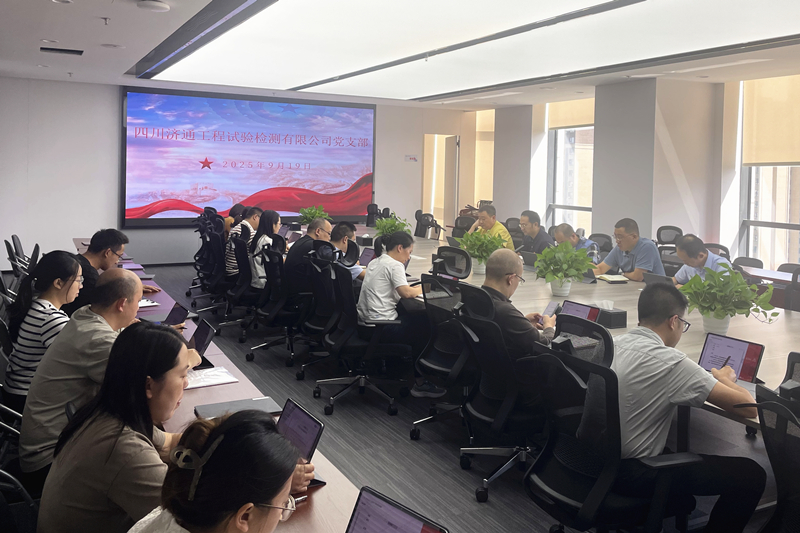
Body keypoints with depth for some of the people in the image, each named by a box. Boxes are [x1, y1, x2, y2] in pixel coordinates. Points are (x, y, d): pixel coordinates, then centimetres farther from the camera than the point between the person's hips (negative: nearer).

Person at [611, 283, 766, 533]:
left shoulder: (613, 344, 1)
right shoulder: (671, 362, -21)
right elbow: (748, 407, -17)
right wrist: (724, 379, 4)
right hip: (629, 473, -8)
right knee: (752, 475, 1)